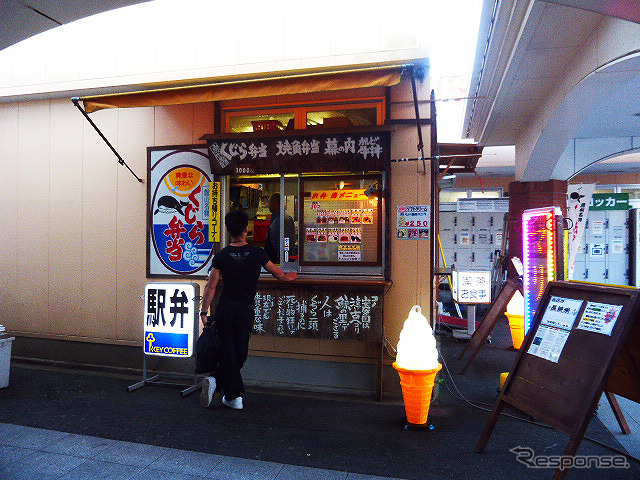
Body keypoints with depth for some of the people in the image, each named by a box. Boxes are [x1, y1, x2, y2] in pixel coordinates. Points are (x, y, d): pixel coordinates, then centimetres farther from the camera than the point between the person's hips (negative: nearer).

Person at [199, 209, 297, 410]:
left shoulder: (221, 256, -3)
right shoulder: (257, 253, -4)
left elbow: (211, 287, -3)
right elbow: (277, 273, 11)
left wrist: (204, 312, 5)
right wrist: (288, 276, 33)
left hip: (225, 308, 1)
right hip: (246, 310, -1)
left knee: (228, 352, 7)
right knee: (240, 353, 13)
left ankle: (235, 396, 4)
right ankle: (217, 381, 10)